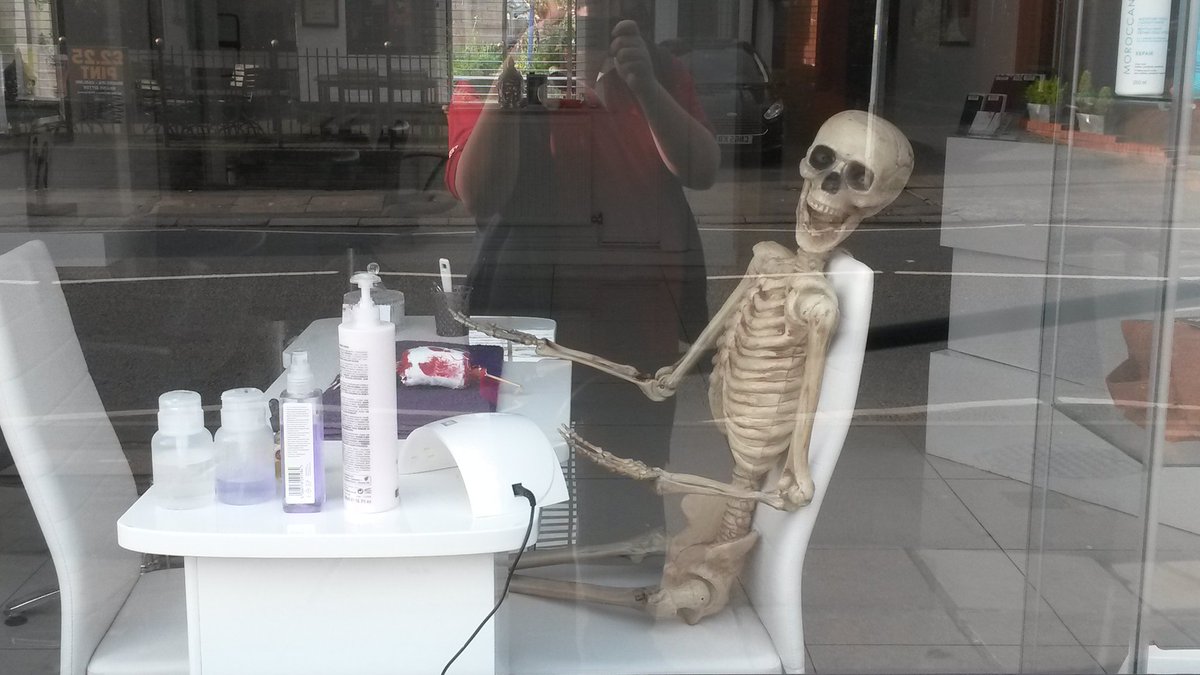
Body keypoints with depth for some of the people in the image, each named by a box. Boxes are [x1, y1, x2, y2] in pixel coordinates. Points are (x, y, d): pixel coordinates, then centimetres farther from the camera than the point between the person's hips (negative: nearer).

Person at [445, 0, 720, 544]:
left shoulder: (662, 76, 6)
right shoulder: (491, 75, -4)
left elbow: (702, 171, -10)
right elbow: (478, 195, -18)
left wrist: (644, 85, -25)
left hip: (642, 322, 3)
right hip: (534, 320, -3)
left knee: (631, 501, 14)